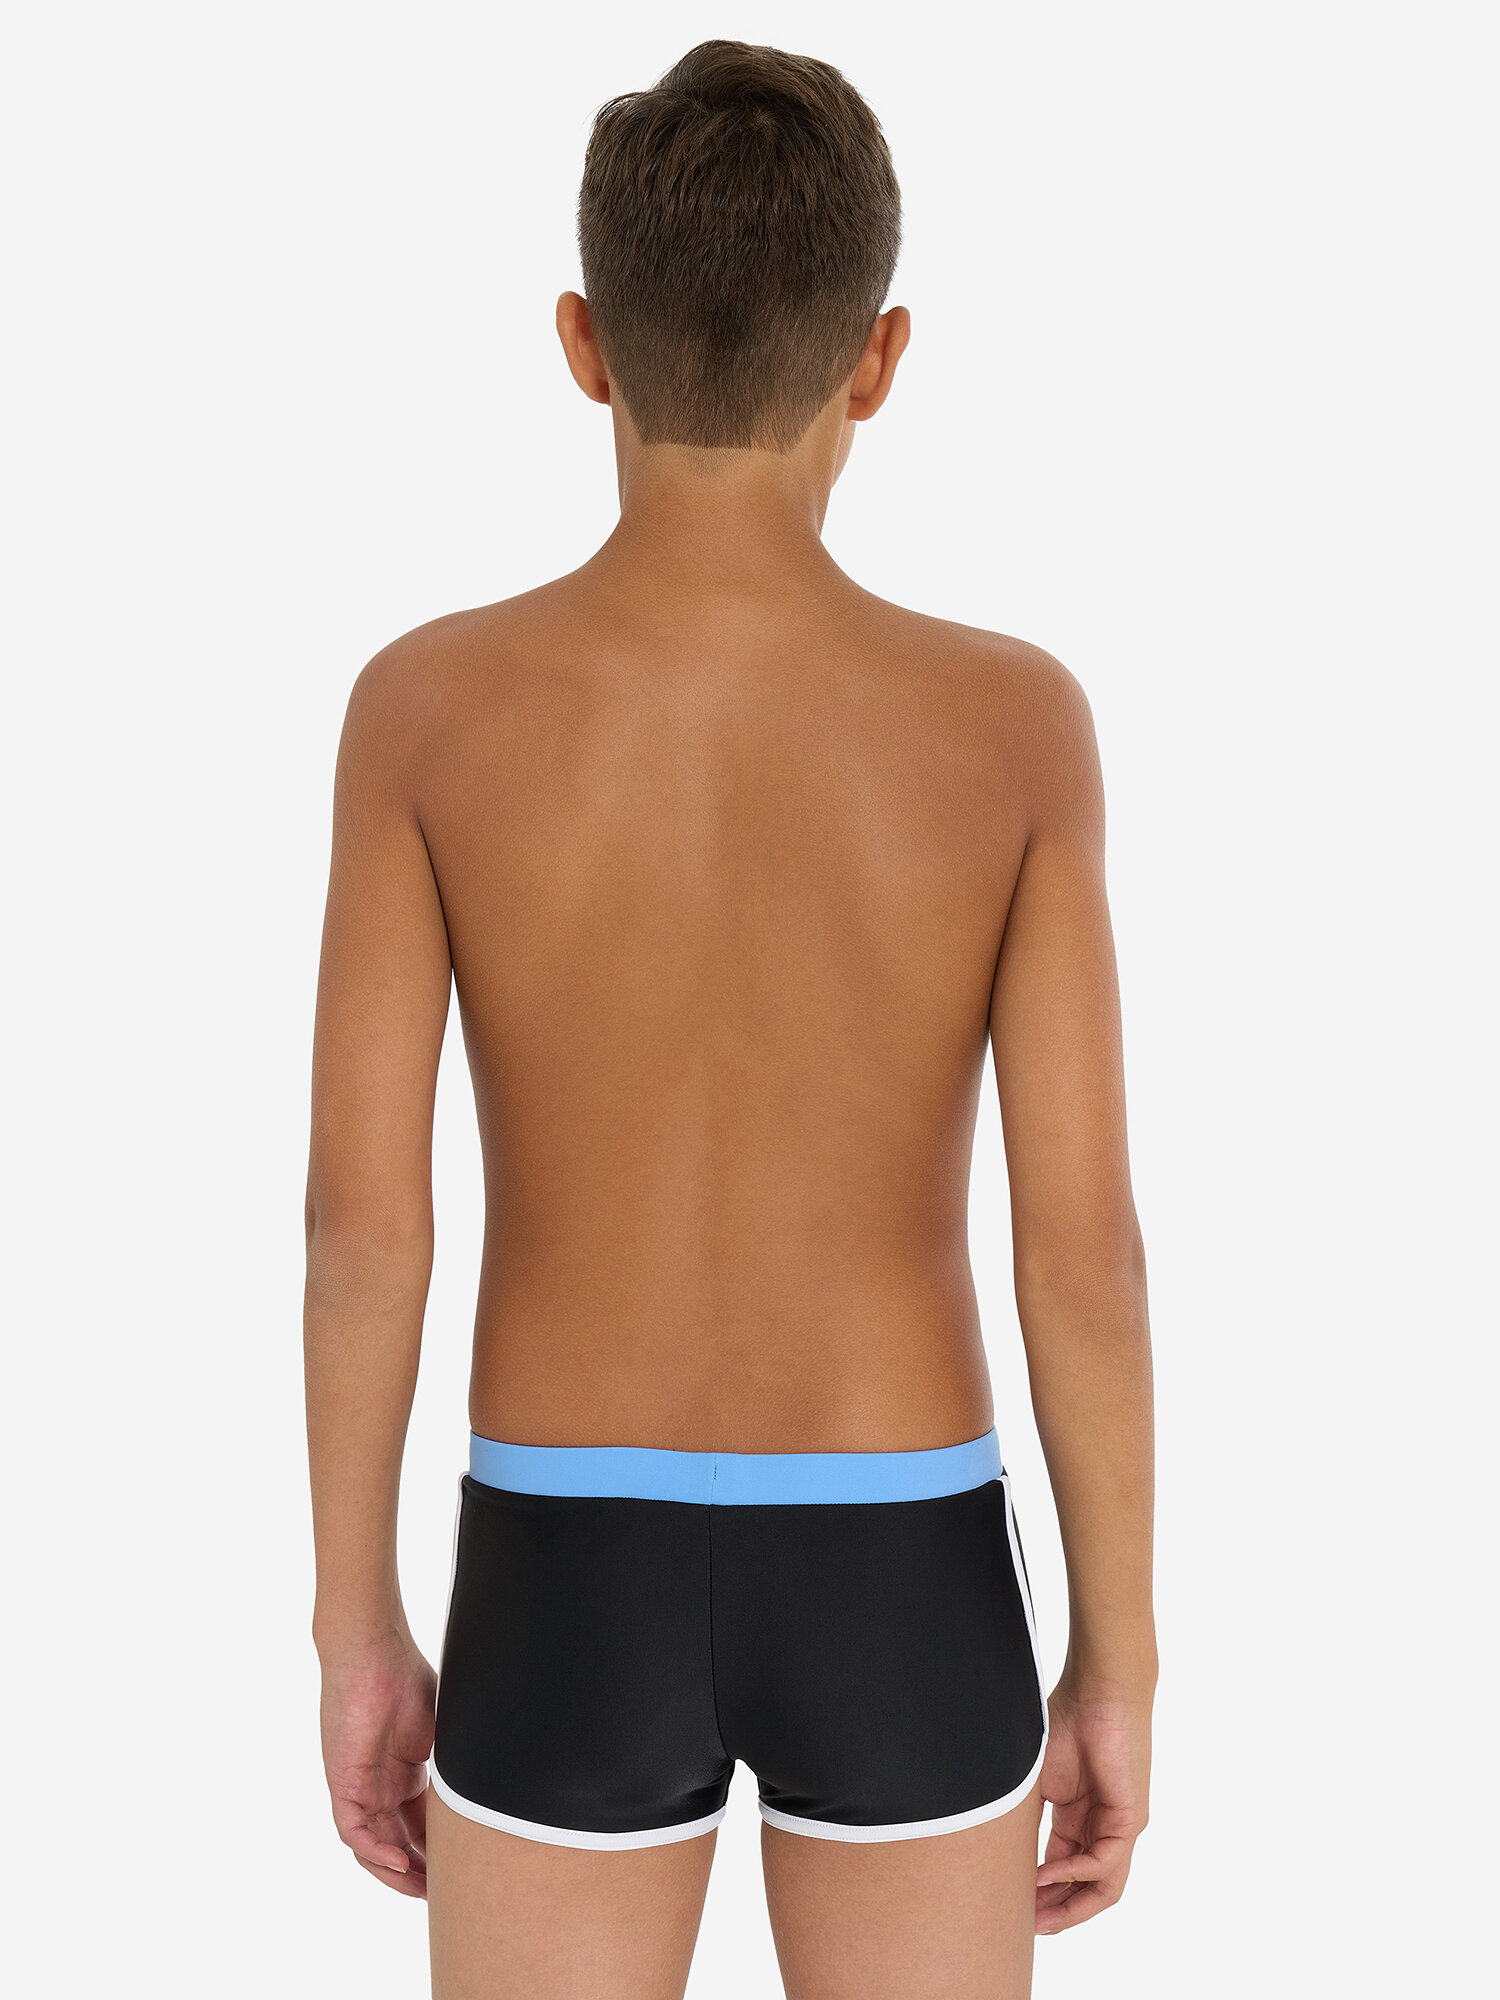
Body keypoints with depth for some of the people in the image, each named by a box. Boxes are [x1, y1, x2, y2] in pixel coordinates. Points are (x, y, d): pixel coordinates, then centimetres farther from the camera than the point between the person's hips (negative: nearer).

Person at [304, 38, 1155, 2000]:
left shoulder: (429, 704, -12)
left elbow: (361, 1213, -10)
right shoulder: (1013, 722, -12)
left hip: (570, 1590, 0)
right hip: (900, 1587, 0)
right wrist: (1120, 1662, 2)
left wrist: (356, 1631, 3)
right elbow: (1082, 1239, -11)